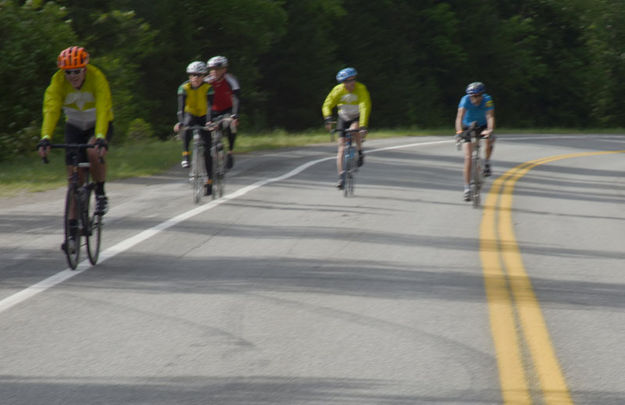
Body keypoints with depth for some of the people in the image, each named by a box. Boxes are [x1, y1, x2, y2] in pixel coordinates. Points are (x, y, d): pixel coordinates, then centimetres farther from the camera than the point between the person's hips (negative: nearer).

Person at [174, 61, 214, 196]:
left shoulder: (208, 88, -21)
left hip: (204, 118, -1)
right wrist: (180, 122, -46)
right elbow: (181, 107, -29)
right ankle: (185, 156, -31)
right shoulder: (184, 88, -19)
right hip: (191, 115, 1)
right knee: (186, 128, -38)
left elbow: (210, 106, -33)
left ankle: (209, 182, 2)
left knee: (207, 149, -4)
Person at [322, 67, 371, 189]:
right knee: (341, 148, -8)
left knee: (355, 129, -37)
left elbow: (365, 108, -35)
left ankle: (360, 153, -11)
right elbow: (327, 105, -20)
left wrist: (363, 126, -46)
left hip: (357, 118, -2)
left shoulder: (361, 89, -26)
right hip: (343, 118, 2)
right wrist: (328, 118, -39)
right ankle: (341, 176, -5)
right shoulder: (338, 90, -20)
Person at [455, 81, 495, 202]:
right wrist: (459, 131, -54)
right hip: (468, 127, -1)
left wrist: (490, 130, -55)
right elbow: (459, 117, -37)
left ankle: (487, 162, -7)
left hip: (482, 126, 1)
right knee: (468, 157, -11)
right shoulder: (465, 100, -27)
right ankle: (467, 188, -6)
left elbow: (490, 117, -36)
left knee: (490, 139, -34)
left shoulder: (487, 100, -25)